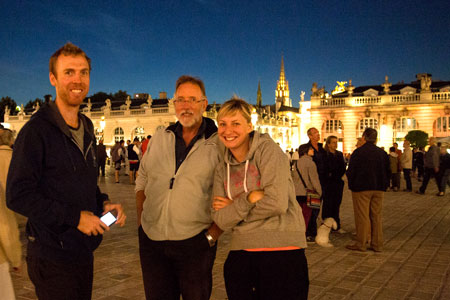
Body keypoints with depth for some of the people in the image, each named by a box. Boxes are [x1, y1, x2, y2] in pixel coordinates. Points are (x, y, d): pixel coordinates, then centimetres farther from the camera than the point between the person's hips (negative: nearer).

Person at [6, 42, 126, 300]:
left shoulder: (87, 128, 11)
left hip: (84, 250, 8)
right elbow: (18, 195, -19)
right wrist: (74, 217, -21)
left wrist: (104, 203, 1)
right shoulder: (36, 130, -15)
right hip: (52, 257, -7)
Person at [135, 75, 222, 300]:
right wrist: (141, 220, 8)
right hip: (152, 240, 4)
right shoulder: (159, 139, 8)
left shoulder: (219, 144, -5)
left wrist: (212, 235, -9)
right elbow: (142, 181, 15)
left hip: (194, 243, -3)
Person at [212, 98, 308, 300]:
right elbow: (221, 220, -2)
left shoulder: (267, 149, -7)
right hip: (240, 254, 5)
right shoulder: (222, 169, 9)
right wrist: (248, 199, -18)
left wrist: (234, 207, -6)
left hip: (281, 250, -5)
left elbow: (277, 203, -19)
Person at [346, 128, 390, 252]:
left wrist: (352, 185, 7)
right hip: (379, 189, 5)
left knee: (362, 217, 0)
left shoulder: (358, 152, -10)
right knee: (376, 216, 11)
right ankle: (377, 244, 15)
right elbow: (388, 172, 11)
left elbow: (350, 172, -9)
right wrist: (384, 185, 20)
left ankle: (361, 244, 6)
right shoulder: (382, 153, 5)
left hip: (361, 189, -5)